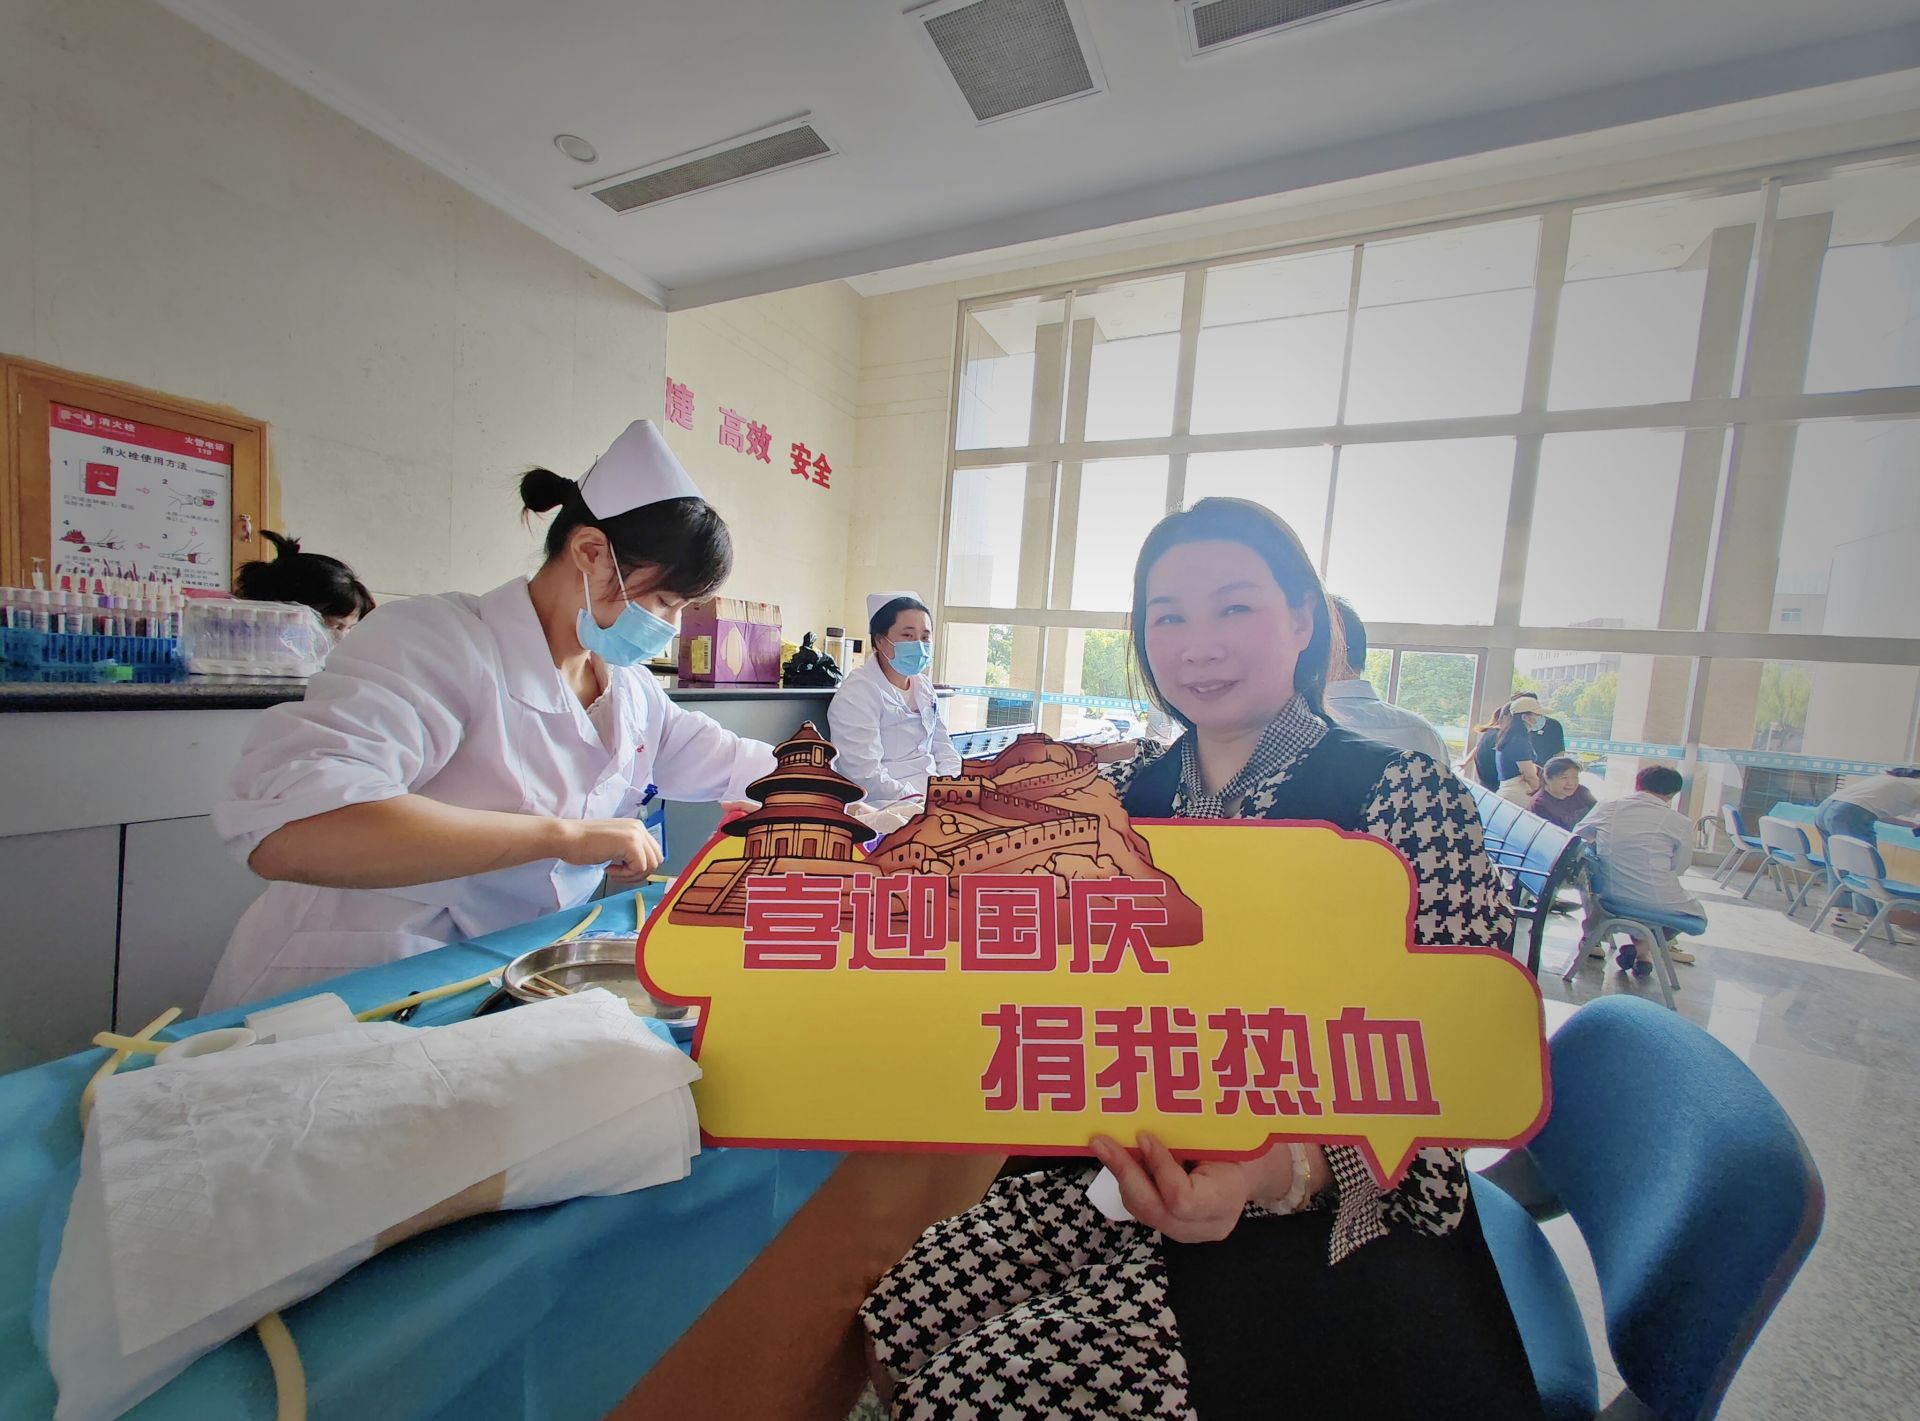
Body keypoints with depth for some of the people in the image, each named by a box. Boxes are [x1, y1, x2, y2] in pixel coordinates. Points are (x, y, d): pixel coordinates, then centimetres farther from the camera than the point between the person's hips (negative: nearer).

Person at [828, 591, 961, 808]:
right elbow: (865, 775, -19)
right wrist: (921, 801, -24)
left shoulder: (924, 686, 14)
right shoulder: (857, 694, -11)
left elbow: (943, 749, 13)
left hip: (933, 789, 8)